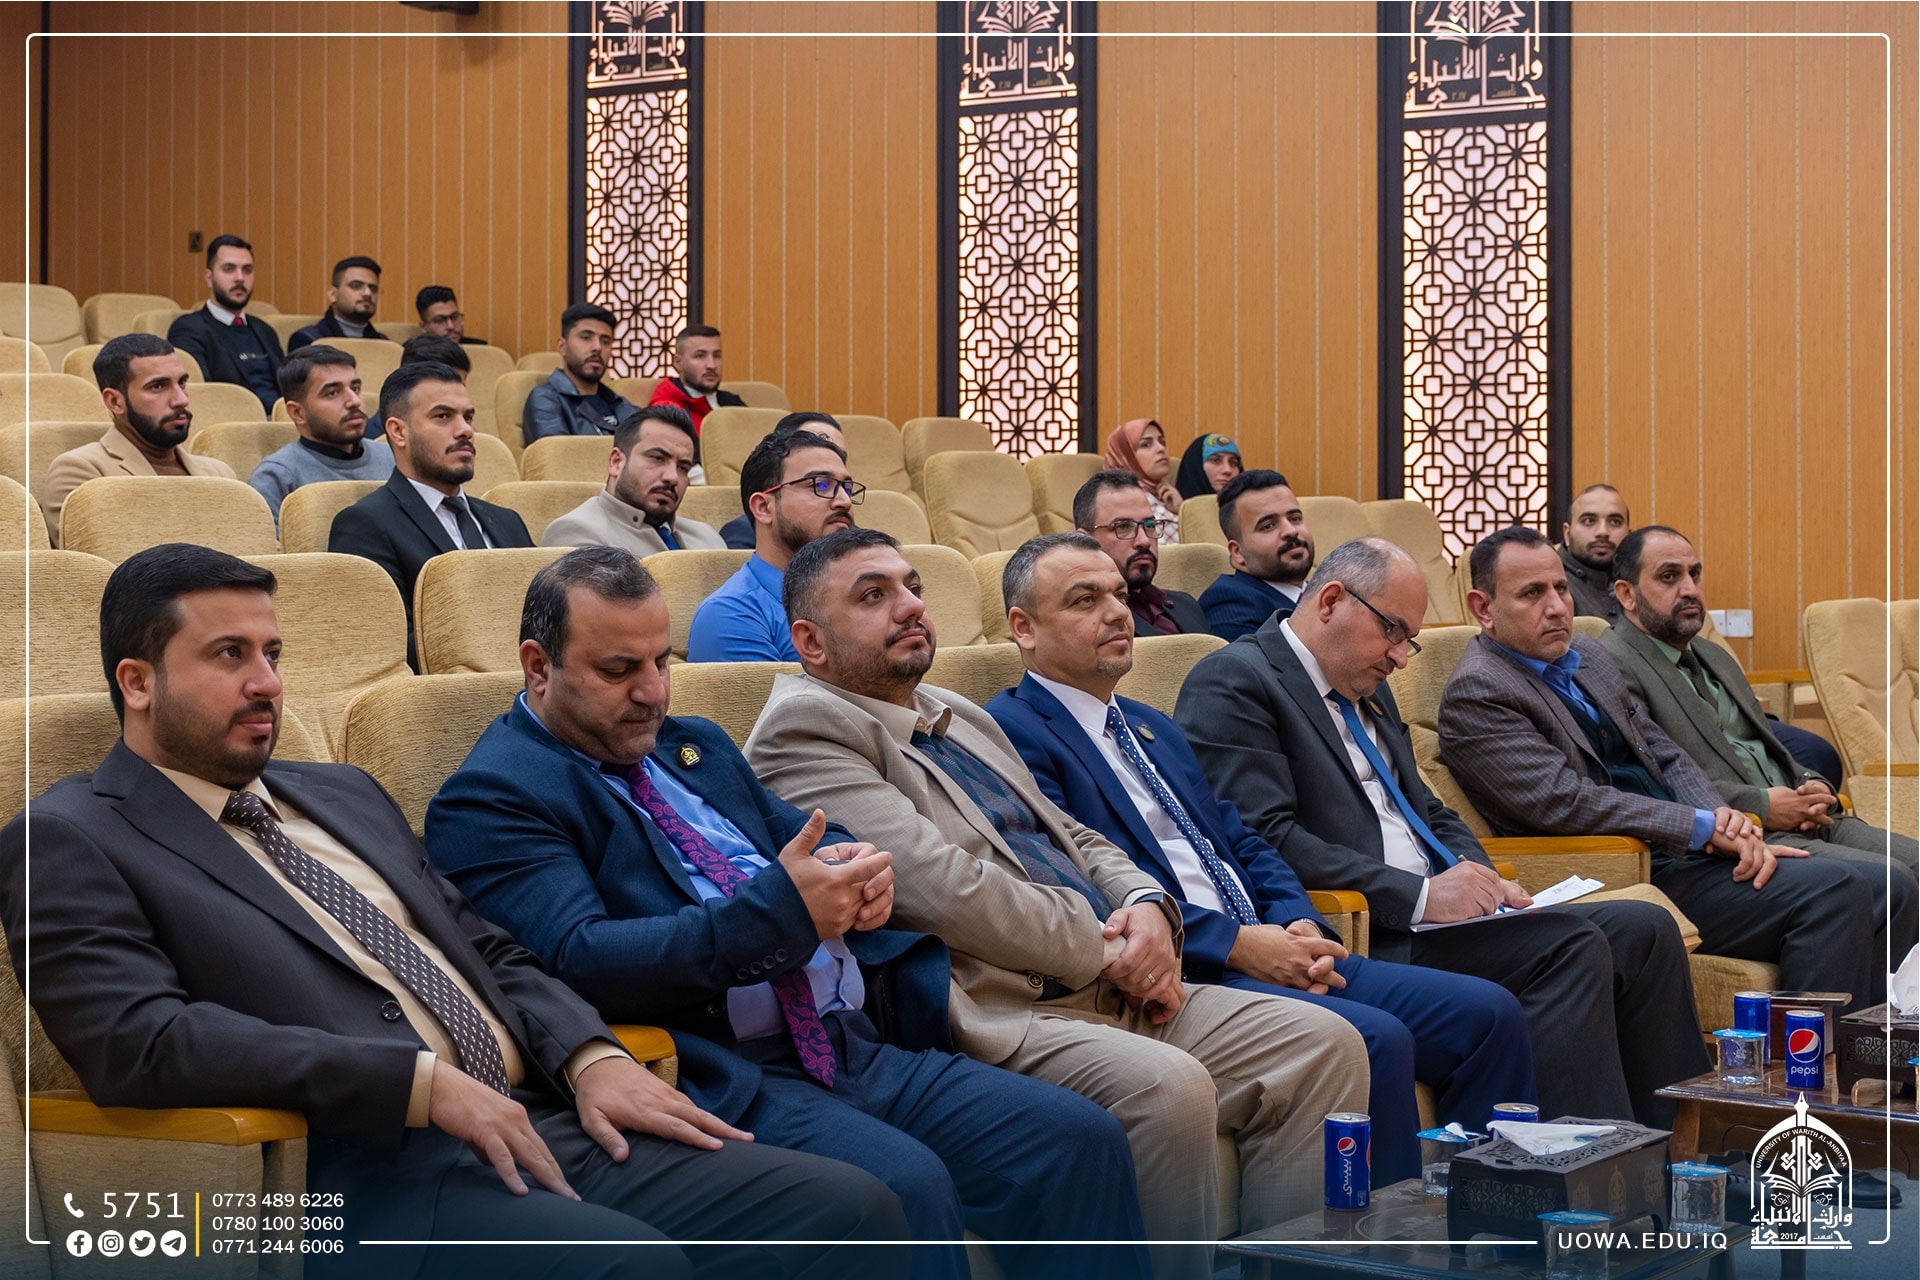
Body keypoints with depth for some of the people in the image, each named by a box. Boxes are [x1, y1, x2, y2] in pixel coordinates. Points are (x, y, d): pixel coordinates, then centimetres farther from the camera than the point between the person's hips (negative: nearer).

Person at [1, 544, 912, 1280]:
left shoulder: (344, 795, 25)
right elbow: (139, 1041, -13)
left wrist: (591, 1055, 2)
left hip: (534, 1126, 7)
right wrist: (422, 1081, -18)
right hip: (357, 1176, -7)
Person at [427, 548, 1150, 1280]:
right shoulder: (489, 798, -3)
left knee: (1079, 1141, -10)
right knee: (903, 1187, -33)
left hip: (856, 1048, 8)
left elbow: (810, 839, 29)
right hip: (715, 1080, -8)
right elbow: (577, 963, -17)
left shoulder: (696, 748, 23)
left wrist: (857, 872, 2)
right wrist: (779, 913, -22)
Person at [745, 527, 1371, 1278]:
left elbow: (1077, 840, 26)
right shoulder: (805, 726, -5)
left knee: (1325, 1046, -6)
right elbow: (936, 885, -16)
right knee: (1167, 1087, -33)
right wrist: (1105, 949, -10)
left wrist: (1148, 908, 2)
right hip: (995, 1014, -9)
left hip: (1111, 990, 9)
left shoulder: (962, 717, 24)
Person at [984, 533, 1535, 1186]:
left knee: (1488, 1013, -3)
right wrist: (1237, 944, -18)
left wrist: (1298, 926, 1)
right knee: (1373, 1040, -30)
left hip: (1265, 950, 9)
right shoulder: (1012, 734, -4)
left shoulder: (1153, 727, 26)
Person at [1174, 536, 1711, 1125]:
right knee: (1572, 947, -24)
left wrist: (1483, 882, 3)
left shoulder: (1367, 690, 23)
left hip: (1425, 913, 10)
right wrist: (1418, 897, -20)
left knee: (1644, 931, -2)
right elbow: (1266, 840, -18)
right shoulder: (1233, 682, -7)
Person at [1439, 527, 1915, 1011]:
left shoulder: (1587, 655, 17)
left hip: (1687, 849, 9)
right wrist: (1705, 827, -17)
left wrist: (1728, 825, -4)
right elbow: (1566, 802, -19)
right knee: (1833, 893, -23)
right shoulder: (1475, 694, -10)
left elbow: (1665, 755, 17)